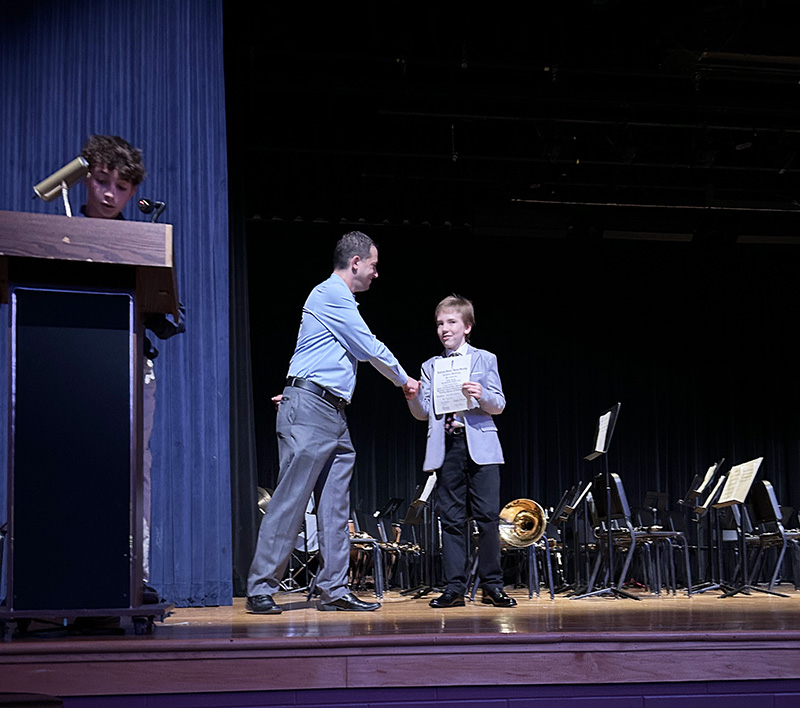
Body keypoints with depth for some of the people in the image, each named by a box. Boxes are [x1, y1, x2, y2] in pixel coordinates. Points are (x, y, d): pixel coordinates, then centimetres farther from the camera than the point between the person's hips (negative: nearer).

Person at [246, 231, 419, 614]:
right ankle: (260, 590, -7)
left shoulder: (342, 300, 25)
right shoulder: (331, 294, -6)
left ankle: (333, 590, 6)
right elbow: (370, 348, -5)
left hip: (334, 414, 10)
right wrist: (404, 380, 10)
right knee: (290, 500, -10)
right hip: (309, 410, -10)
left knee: (335, 506, 5)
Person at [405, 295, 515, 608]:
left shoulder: (485, 360, 9)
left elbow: (499, 405, 3)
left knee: (488, 516, -6)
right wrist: (413, 398, -10)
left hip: (480, 444, -2)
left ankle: (492, 586, 3)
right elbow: (423, 413, 11)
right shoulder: (430, 366, 15)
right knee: (452, 518, 2)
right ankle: (454, 588, 5)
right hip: (445, 447, 2)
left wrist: (481, 394, -17)